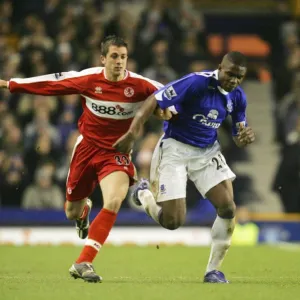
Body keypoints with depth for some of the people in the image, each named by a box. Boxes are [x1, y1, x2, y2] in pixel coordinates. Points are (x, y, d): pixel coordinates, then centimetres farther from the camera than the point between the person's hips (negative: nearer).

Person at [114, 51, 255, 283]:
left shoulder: (237, 97, -2)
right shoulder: (196, 82, -23)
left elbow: (238, 139, 9)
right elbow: (154, 101, -23)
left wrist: (246, 137, -16)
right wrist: (132, 134, -30)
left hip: (208, 151, 5)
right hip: (176, 150, -5)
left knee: (228, 207, -13)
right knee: (173, 222, -9)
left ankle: (213, 270, 3)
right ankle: (144, 193, 26)